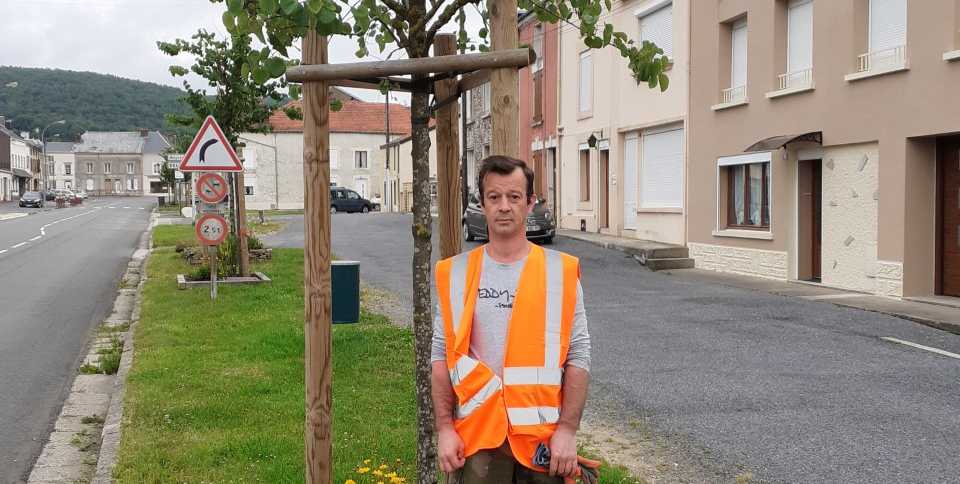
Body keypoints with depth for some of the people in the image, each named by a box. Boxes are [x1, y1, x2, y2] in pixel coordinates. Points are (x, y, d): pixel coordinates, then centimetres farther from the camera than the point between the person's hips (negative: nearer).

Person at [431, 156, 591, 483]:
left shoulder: (561, 271, -1)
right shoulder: (456, 273, 3)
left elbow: (578, 357, -1)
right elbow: (442, 356, 4)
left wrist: (568, 429, -8)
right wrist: (445, 428, -3)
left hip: (542, 436, 0)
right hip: (477, 436, 1)